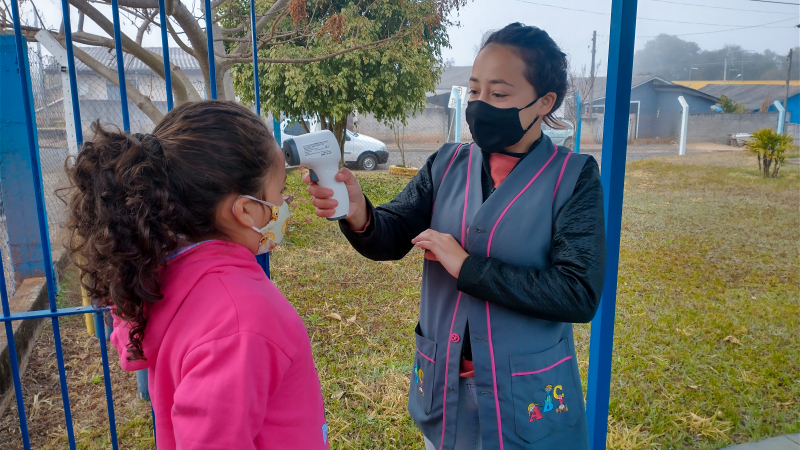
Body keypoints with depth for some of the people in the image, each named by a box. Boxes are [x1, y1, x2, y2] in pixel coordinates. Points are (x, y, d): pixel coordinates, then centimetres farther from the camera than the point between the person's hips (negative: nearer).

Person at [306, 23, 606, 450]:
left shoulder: (573, 176, -11)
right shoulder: (447, 164, 0)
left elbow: (579, 294, -20)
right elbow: (393, 236, -8)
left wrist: (468, 267, -22)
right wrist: (359, 215, -30)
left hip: (525, 398, -3)